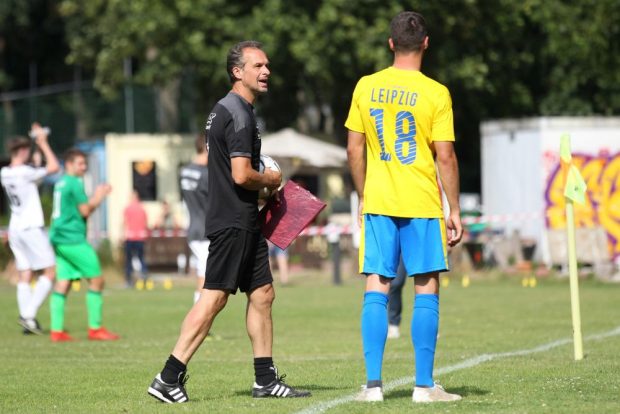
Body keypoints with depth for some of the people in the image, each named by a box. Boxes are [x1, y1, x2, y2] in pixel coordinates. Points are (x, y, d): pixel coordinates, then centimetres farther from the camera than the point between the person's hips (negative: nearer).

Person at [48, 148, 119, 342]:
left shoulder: (60, 183, 17)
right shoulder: (74, 183, -10)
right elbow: (85, 211, -11)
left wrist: (97, 196, 17)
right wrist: (99, 197, 3)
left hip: (59, 239, 9)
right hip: (73, 239, -9)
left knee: (62, 283, 5)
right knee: (96, 280, -3)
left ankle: (57, 330, -1)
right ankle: (95, 328, -3)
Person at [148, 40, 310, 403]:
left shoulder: (227, 110, 18)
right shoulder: (238, 114, -15)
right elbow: (242, 175, -22)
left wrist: (262, 190, 17)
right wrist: (270, 180, -4)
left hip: (243, 222, 11)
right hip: (233, 223, -11)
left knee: (262, 294, 12)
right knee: (214, 298, -11)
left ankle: (266, 380, 18)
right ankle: (169, 378, -12)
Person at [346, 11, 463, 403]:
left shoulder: (366, 88, 3)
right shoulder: (435, 93, -8)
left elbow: (354, 149, 6)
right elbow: (446, 156, -8)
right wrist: (455, 210, -1)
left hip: (378, 204, 3)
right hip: (423, 206, -3)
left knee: (376, 290, 4)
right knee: (427, 291, 4)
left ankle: (373, 384, 1)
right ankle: (424, 385, 3)